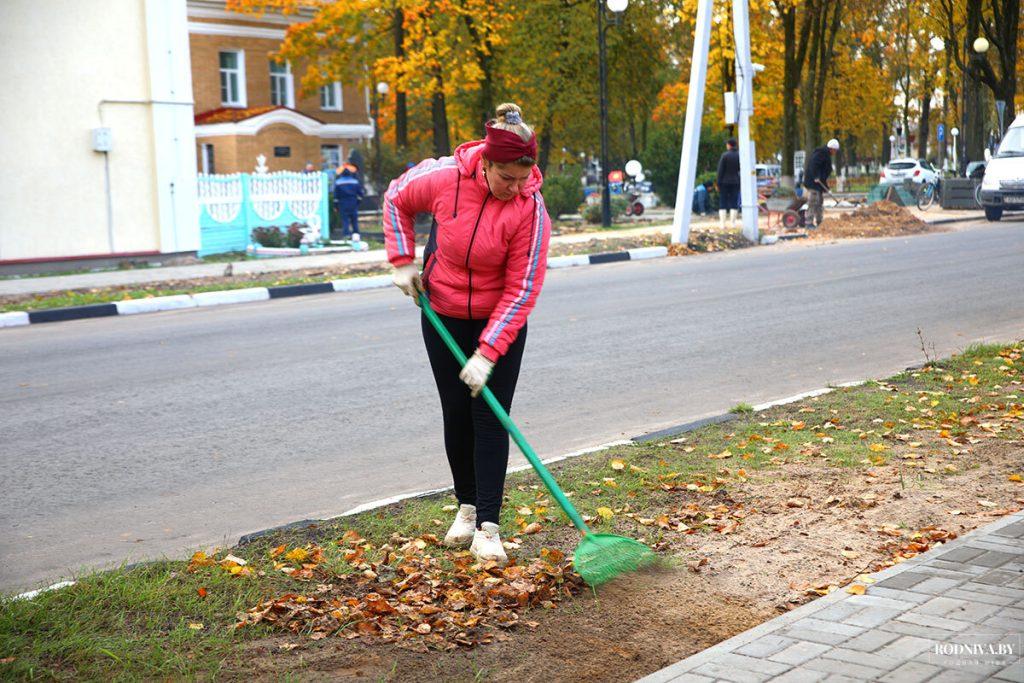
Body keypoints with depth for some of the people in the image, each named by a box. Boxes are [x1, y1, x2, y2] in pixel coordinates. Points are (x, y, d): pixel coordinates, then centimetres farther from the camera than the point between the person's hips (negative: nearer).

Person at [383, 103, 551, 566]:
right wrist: (403, 260, -3)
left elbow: (522, 289, -21)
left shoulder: (530, 208, -23)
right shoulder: (444, 177, -19)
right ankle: (467, 506, 26)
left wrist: (488, 353, -25)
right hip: (443, 316, 2)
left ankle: (487, 528, -2)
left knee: (490, 420, -5)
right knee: (456, 415, 9)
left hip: (500, 323, -2)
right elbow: (397, 198, 4)